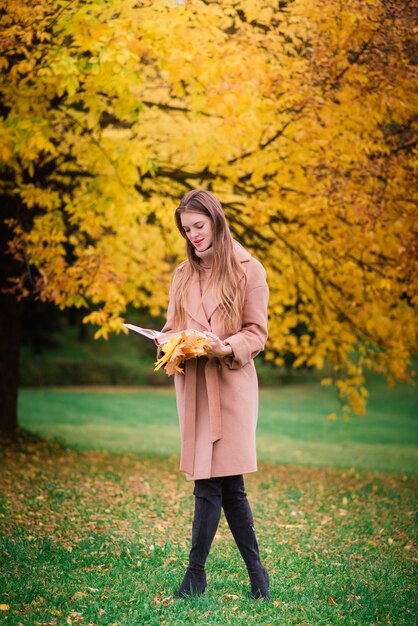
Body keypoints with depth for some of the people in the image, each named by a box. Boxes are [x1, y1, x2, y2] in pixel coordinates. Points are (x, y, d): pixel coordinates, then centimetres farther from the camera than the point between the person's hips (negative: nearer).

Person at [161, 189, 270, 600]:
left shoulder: (248, 270, 0)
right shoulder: (183, 274, 15)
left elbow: (256, 333, -2)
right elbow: (171, 327, 17)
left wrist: (226, 347, -20)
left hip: (230, 381, -4)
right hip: (192, 384, 4)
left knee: (212, 483, -7)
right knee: (225, 482, 2)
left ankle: (196, 574, 1)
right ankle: (256, 572, 11)